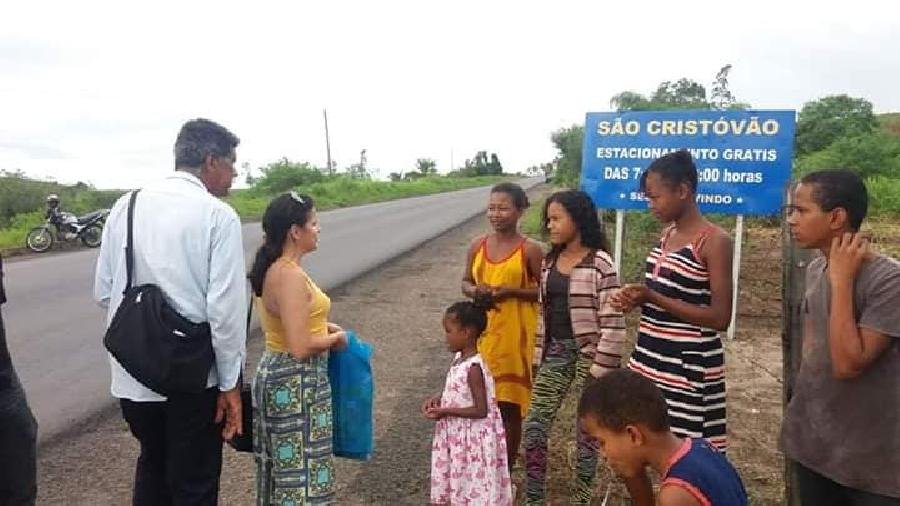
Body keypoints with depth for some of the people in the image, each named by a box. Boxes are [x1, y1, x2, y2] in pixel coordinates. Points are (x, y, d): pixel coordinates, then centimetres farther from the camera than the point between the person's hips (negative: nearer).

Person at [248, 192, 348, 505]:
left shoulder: (273, 269, 6)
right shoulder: (291, 276, -23)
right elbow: (301, 348, -26)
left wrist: (321, 326, 10)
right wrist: (335, 338, -9)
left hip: (276, 374, 10)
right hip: (296, 383, -10)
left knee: (282, 465, 22)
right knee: (300, 469, 4)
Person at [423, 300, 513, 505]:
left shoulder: (473, 367, -25)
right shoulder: (460, 358, 2)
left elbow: (480, 411, -24)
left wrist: (445, 411, -22)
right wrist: (439, 399, 0)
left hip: (472, 440, -9)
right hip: (458, 436, 9)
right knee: (462, 485, 21)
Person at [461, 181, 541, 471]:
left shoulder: (530, 250, -8)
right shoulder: (477, 246, 4)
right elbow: (465, 282, 14)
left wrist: (510, 291, -19)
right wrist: (475, 291, -9)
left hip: (515, 336, -4)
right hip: (481, 334, 4)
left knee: (509, 406, 4)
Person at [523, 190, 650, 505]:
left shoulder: (600, 264, -14)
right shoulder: (549, 262, 7)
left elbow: (613, 323, -15)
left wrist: (601, 368, -16)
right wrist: (539, 354, 11)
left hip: (587, 352, -6)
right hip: (555, 351, 6)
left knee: (588, 430, 9)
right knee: (534, 426, 5)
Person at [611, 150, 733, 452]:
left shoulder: (714, 241, -14)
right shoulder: (667, 234, 9)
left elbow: (721, 318, -17)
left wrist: (652, 297, -21)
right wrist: (637, 300, 0)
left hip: (688, 365, -7)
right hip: (650, 359, 7)